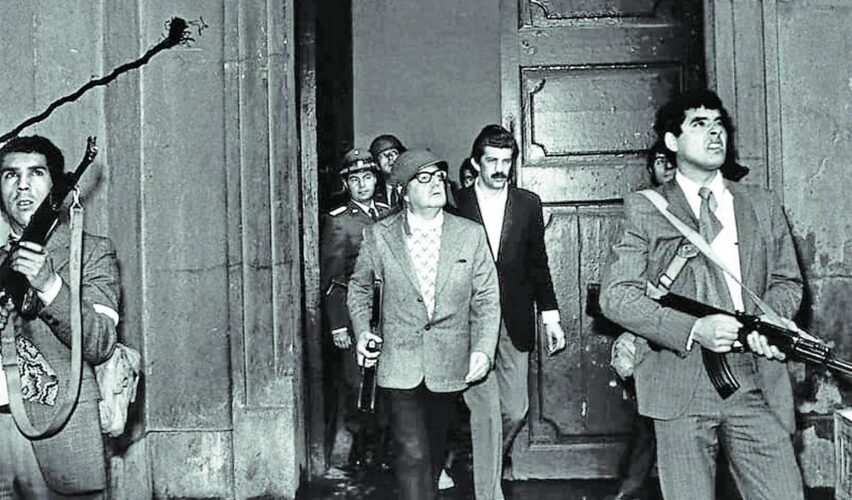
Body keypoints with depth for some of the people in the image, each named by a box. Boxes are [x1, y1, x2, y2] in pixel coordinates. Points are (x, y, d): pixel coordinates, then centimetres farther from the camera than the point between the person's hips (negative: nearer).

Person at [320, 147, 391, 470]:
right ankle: (359, 442, 19)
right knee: (356, 382, 3)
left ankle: (386, 442, 19)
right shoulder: (337, 221, -3)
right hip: (353, 308, -3)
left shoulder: (389, 216, 10)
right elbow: (330, 278, -4)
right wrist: (337, 324, -9)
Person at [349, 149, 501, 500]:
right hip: (399, 365, -2)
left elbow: (487, 300, 2)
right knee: (412, 453, -8)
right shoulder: (378, 236, -3)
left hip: (449, 365, 2)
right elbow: (359, 287, 12)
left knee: (434, 448, 19)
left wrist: (483, 350, -8)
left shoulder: (471, 235, -1)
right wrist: (361, 330, -2)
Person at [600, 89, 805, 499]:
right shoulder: (644, 210, 2)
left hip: (758, 385, 3)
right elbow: (615, 295, -5)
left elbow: (787, 281, 18)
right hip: (681, 385, -3)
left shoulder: (762, 207, 15)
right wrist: (692, 329, -17)